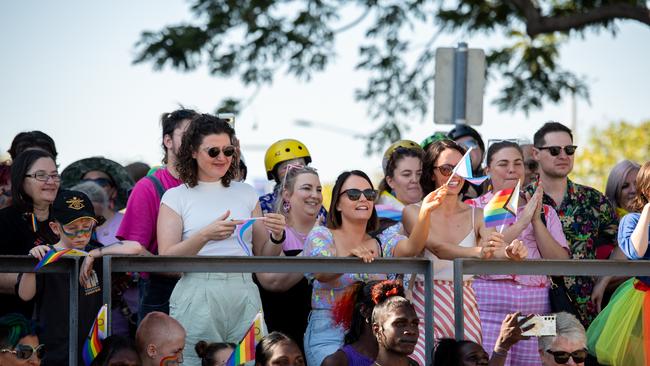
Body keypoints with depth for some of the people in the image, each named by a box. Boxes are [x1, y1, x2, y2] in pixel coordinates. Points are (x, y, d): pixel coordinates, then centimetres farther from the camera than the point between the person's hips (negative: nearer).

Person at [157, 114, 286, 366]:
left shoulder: (246, 193, 14)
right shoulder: (176, 197, 4)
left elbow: (264, 256, 16)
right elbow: (166, 261, -7)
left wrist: (277, 236, -5)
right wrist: (205, 235, -21)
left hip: (244, 296, 3)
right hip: (197, 296, -3)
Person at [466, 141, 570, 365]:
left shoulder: (545, 212, 16)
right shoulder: (473, 209, 7)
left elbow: (560, 262, 4)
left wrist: (536, 221, -4)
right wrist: (521, 223, -11)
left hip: (536, 309, 3)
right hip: (488, 307, -3)